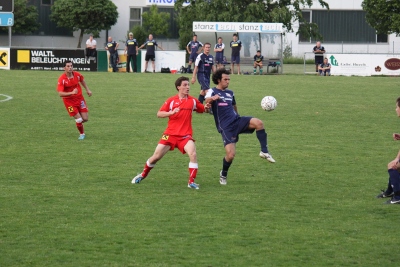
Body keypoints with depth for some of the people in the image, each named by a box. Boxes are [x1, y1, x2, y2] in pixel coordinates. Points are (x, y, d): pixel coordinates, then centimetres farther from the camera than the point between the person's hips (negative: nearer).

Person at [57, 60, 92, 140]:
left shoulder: (77, 75, -9)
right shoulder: (61, 79, -22)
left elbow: (82, 80, 17)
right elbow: (60, 94, -29)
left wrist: (87, 89, 17)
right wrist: (72, 93, -39)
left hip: (79, 98, 4)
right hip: (69, 101, -4)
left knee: (85, 118, 0)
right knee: (78, 119, -8)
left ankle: (79, 123, 36)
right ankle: (82, 134, 20)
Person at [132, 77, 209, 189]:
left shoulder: (193, 101, 2)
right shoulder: (171, 100, -1)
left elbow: (203, 110, 14)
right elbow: (159, 114, -4)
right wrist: (171, 112, -22)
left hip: (185, 135, 0)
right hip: (170, 134, 0)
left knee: (193, 154, -24)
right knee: (156, 156, 3)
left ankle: (191, 181, -14)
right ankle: (143, 175, 28)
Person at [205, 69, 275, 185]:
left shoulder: (230, 93, 18)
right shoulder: (212, 92, -1)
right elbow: (207, 101, -25)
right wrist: (211, 99, -47)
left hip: (236, 120, 5)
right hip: (225, 127, -5)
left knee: (258, 123, -25)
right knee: (230, 154, -15)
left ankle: (264, 151, -16)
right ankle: (223, 174, 15)